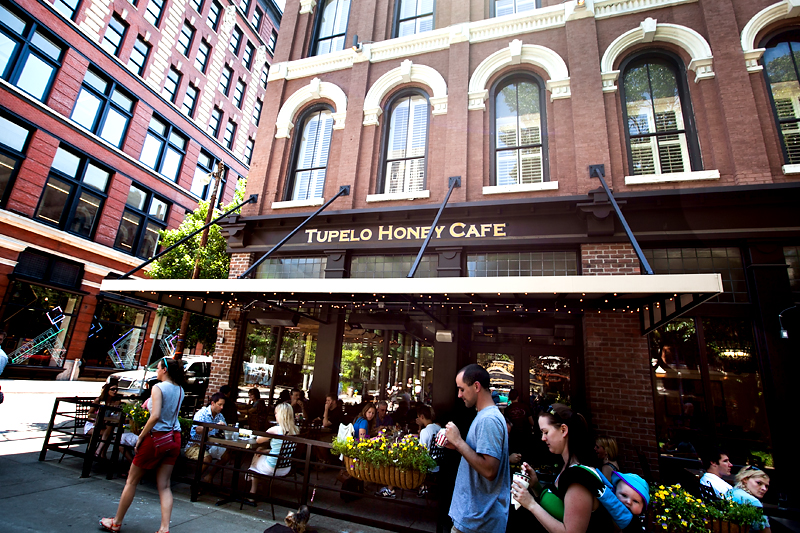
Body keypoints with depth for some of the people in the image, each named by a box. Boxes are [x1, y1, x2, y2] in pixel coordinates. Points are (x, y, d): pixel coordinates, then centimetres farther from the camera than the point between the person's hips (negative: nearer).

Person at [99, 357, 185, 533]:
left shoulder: (158, 388, -14)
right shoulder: (180, 390, 6)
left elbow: (155, 416, -23)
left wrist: (141, 436, -12)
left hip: (157, 437, -6)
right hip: (174, 438, 6)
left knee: (132, 480, 16)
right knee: (164, 485, 10)